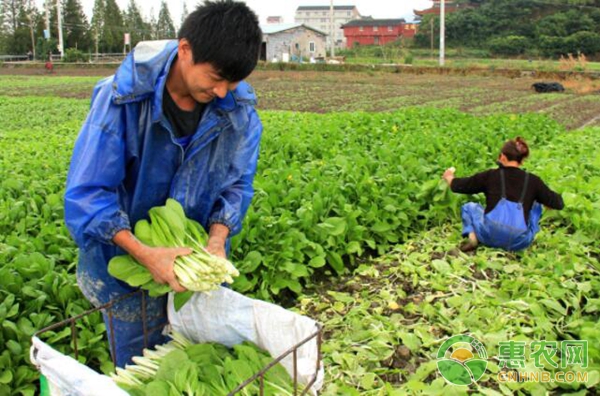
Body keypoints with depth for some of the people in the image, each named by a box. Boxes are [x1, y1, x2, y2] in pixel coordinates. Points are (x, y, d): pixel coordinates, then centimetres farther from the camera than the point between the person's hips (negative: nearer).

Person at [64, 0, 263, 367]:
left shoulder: (239, 108, -13)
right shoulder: (122, 98, -24)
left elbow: (237, 183, -2)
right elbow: (86, 193, -22)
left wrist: (218, 239, -20)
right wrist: (145, 254, -32)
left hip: (198, 256, 3)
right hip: (129, 259, -3)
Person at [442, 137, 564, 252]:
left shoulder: (491, 176, 7)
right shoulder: (532, 181, 9)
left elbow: (459, 186, 16)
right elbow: (558, 203, 13)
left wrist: (449, 177, 38)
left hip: (490, 235, -2)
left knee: (469, 207, 27)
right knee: (536, 207, 30)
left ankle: (473, 237, 2)